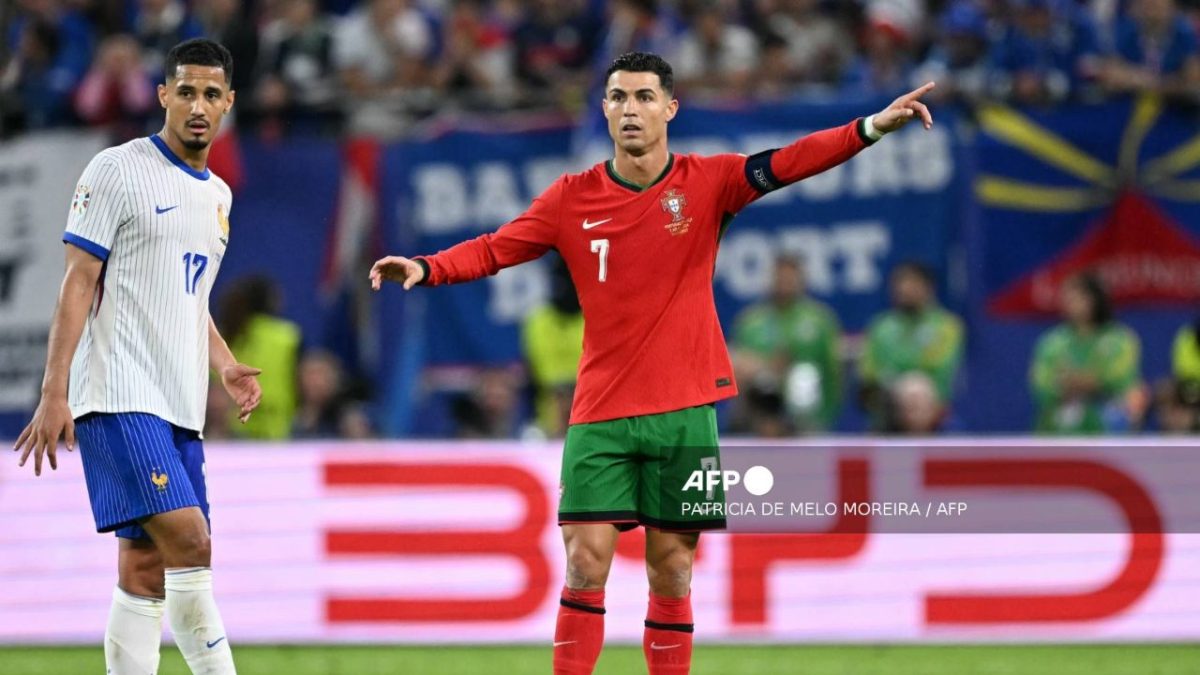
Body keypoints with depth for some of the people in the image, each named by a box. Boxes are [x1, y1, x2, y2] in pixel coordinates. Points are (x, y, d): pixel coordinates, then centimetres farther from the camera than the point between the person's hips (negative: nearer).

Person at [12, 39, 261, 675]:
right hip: (120, 399, -8)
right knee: (189, 541, -21)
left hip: (179, 407, 8)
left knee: (146, 571, 4)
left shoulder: (217, 194, 19)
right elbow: (79, 283, -8)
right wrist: (54, 394, -15)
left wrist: (225, 365, 10)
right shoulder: (118, 170, -4)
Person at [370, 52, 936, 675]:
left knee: (672, 571, 5)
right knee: (585, 563, -8)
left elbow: (788, 162, -12)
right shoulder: (572, 198, 2)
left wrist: (872, 127, -27)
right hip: (600, 413, 0)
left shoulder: (707, 182, 0)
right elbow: (493, 250, -1)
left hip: (684, 411, 0)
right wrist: (426, 268, -20)